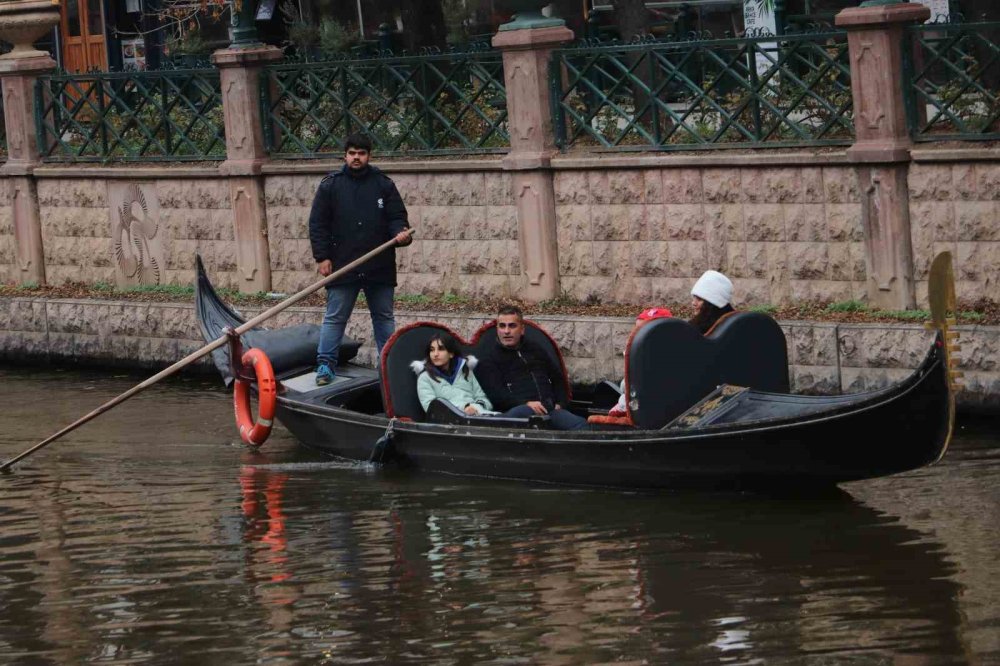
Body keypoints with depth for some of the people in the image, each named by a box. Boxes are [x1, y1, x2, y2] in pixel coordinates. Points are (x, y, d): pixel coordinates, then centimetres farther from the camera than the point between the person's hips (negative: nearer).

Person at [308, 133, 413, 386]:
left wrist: (401, 233, -17)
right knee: (334, 318, -1)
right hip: (342, 267, -2)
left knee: (384, 317, 12)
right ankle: (325, 364, 3)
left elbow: (397, 217, 7)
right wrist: (322, 257, -6)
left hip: (380, 267, 2)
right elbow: (317, 224, 1)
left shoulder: (384, 185, 6)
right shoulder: (331, 185, 2)